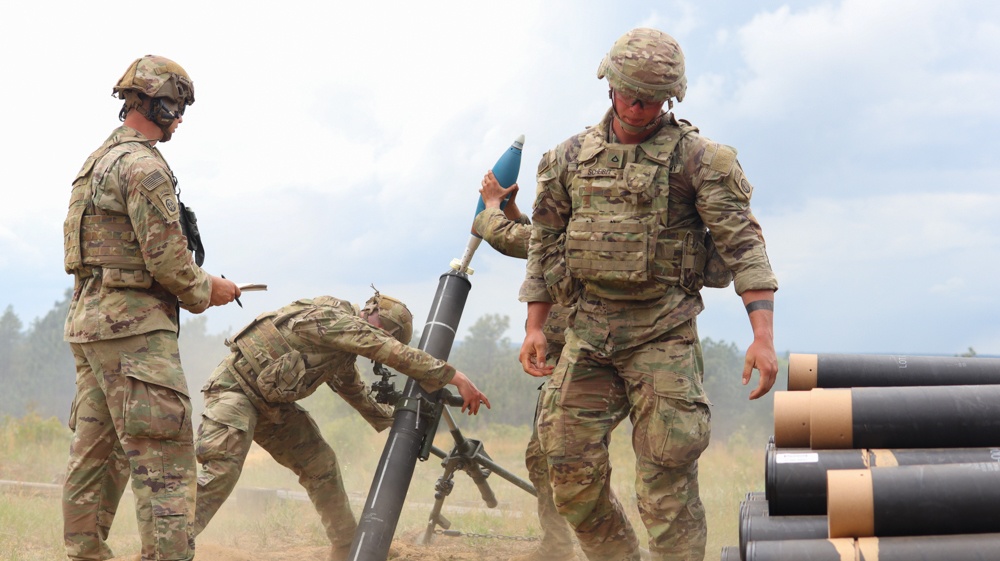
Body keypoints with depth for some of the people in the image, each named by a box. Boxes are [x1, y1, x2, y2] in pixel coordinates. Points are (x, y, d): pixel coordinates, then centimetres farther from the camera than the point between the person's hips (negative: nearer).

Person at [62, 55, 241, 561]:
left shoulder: (98, 162, 18)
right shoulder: (144, 165, -12)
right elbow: (166, 258, -17)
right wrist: (207, 291, 0)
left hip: (88, 321, 10)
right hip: (133, 327, -10)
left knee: (94, 454, 12)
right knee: (165, 455, -13)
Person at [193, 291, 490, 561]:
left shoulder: (344, 353, 8)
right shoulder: (332, 318, -22)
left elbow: (358, 395, 26)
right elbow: (396, 354, -28)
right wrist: (454, 376, -27)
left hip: (272, 403, 9)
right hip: (236, 386, -9)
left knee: (319, 464, 6)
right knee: (222, 471, -26)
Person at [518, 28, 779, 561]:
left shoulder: (696, 157, -5)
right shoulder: (571, 157, 8)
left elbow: (742, 242, -11)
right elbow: (544, 243, 15)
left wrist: (763, 335, -21)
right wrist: (534, 327, 8)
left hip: (663, 331, -4)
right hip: (587, 330, 4)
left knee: (666, 478, -6)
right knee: (570, 467, 4)